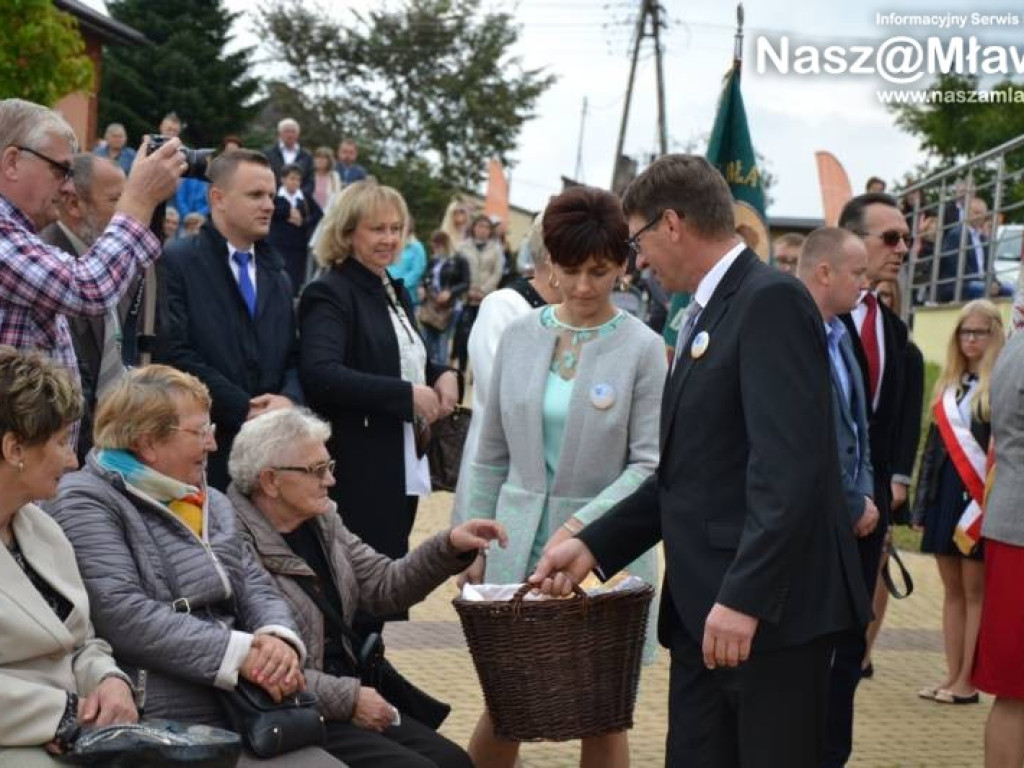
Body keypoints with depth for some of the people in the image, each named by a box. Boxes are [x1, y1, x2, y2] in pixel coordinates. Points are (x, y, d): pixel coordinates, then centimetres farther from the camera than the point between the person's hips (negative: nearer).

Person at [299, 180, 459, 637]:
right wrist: (406, 394, -23)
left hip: (403, 468, 9)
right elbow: (320, 373, -25)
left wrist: (441, 376, 7)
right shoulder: (330, 295, -10)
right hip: (357, 474, -8)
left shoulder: (394, 293, 17)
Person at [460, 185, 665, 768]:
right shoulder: (520, 337, 5)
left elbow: (650, 464, -9)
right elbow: (492, 455, 11)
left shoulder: (642, 348, -5)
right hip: (519, 546, 3)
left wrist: (582, 526, -20)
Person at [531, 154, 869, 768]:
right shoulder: (708, 313, 18)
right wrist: (595, 546, 12)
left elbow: (789, 465, -21)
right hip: (704, 607, 9)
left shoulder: (770, 302, -12)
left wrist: (745, 598, -25)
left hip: (771, 608, -9)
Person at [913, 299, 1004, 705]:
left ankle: (967, 682, 1)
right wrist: (922, 501, 14)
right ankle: (952, 676, 14)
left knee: (975, 590, -2)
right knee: (952, 589, 10)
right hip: (945, 493, 7)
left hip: (979, 495, -7)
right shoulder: (948, 385, 14)